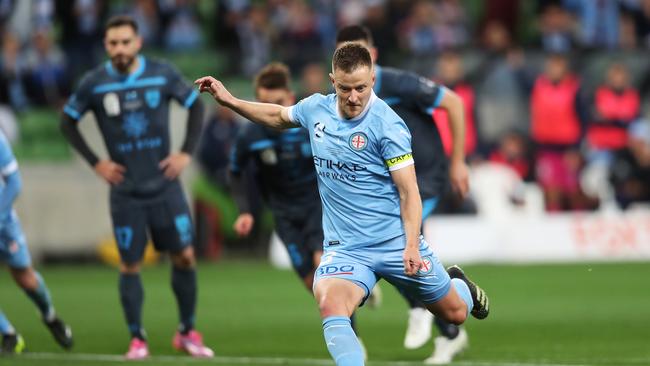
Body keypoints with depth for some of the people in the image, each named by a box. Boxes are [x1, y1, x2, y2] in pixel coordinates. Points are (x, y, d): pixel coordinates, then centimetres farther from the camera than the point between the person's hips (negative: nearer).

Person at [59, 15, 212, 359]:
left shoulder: (163, 74, -5)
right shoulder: (93, 83, -6)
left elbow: (195, 105, 8)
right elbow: (68, 122, 7)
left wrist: (186, 153, 0)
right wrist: (95, 162, -1)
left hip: (164, 185, 1)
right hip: (125, 190, -1)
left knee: (185, 256, 0)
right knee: (130, 264, 0)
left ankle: (187, 332, 14)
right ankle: (137, 339, 9)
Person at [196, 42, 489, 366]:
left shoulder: (387, 125, -15)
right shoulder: (316, 109, 0)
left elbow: (409, 192, -14)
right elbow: (277, 116, 24)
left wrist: (411, 245, -25)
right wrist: (228, 99, 16)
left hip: (396, 242, -2)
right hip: (344, 248, 3)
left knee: (455, 313, 12)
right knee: (330, 307, -30)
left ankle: (458, 283, 49)